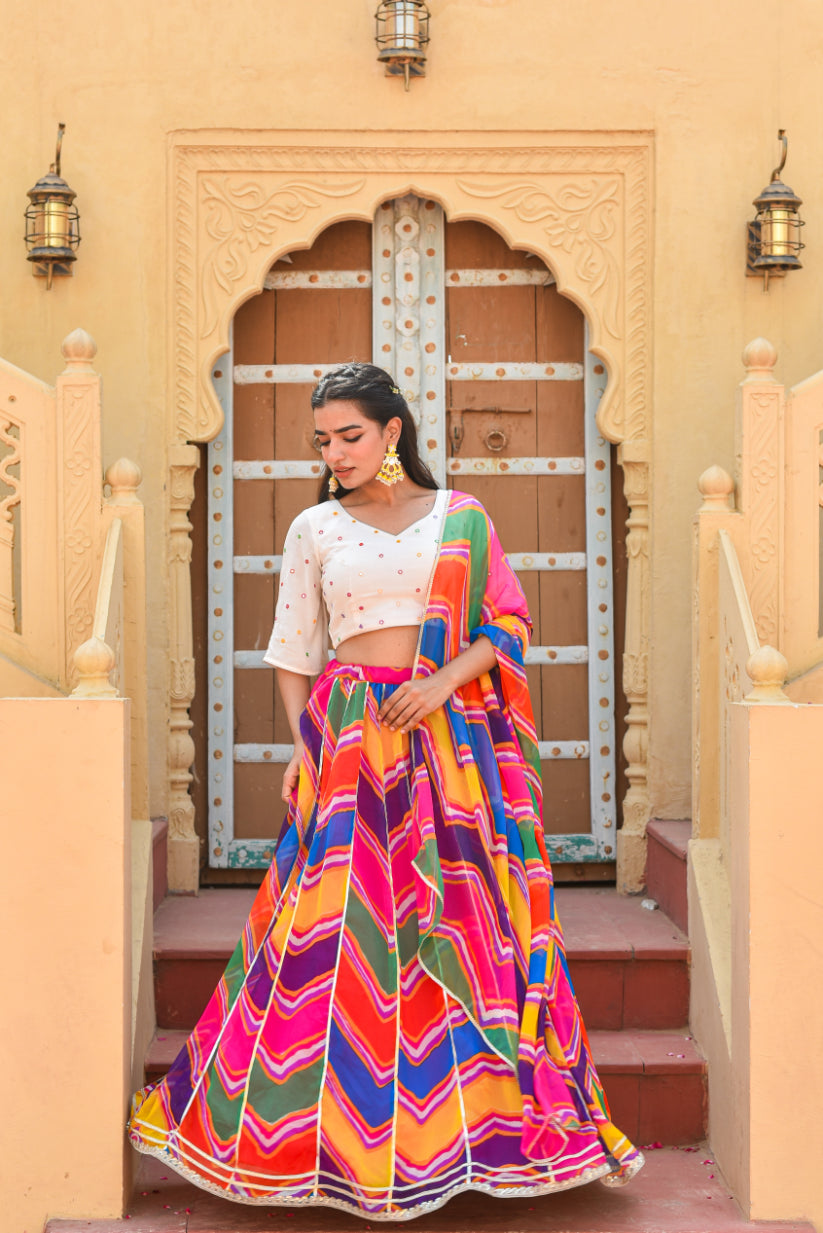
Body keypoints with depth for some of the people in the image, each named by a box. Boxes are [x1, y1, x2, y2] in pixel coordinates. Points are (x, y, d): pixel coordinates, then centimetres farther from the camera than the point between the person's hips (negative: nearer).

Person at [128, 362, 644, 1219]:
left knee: (462, 915, -1)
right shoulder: (313, 530, 9)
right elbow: (292, 651, 11)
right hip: (350, 737, 0)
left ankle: (487, 1111, 11)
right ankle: (331, 1127, 8)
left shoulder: (462, 518, 8)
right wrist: (302, 747, -1)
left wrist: (442, 682, -11)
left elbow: (508, 625, 4)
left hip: (449, 734, 0)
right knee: (343, 924, -3)